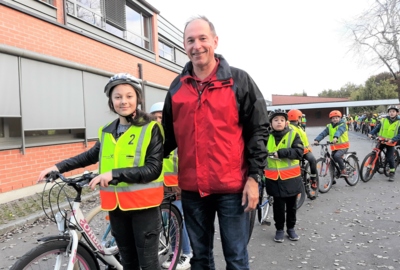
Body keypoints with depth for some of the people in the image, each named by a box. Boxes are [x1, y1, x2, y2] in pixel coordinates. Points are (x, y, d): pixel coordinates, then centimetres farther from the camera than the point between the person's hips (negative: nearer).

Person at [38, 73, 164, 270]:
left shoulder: (151, 128, -9)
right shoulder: (107, 131, 7)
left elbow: (153, 169, -16)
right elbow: (92, 155, 22)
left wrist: (115, 174, -24)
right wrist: (58, 167, 12)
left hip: (144, 204, -5)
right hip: (116, 205, 5)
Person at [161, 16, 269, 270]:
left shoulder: (239, 80, -3)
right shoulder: (177, 87, 7)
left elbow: (258, 130, -4)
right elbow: (169, 135, 13)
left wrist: (254, 177, -9)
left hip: (233, 186, -3)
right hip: (192, 188, 4)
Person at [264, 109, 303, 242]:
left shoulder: (293, 134, -5)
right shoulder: (267, 136, -1)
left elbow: (299, 152, -16)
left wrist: (281, 152, -24)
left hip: (291, 178, 0)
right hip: (274, 178, 0)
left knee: (291, 205, 15)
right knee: (278, 206, 9)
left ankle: (291, 228, 33)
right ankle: (279, 229, 27)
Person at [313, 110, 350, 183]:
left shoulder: (342, 124, -9)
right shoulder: (329, 126, 3)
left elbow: (339, 131, -31)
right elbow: (323, 133, -10)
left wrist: (335, 137, -51)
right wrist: (317, 140, -27)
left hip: (343, 145, -5)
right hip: (334, 147, 5)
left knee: (337, 156, -31)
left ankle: (343, 171, -11)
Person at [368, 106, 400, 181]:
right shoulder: (383, 120, 1)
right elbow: (376, 128, 3)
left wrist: (392, 140, -25)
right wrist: (371, 133, -15)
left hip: (390, 143, -2)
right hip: (381, 141, 2)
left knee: (390, 158, -4)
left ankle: (392, 173, 13)